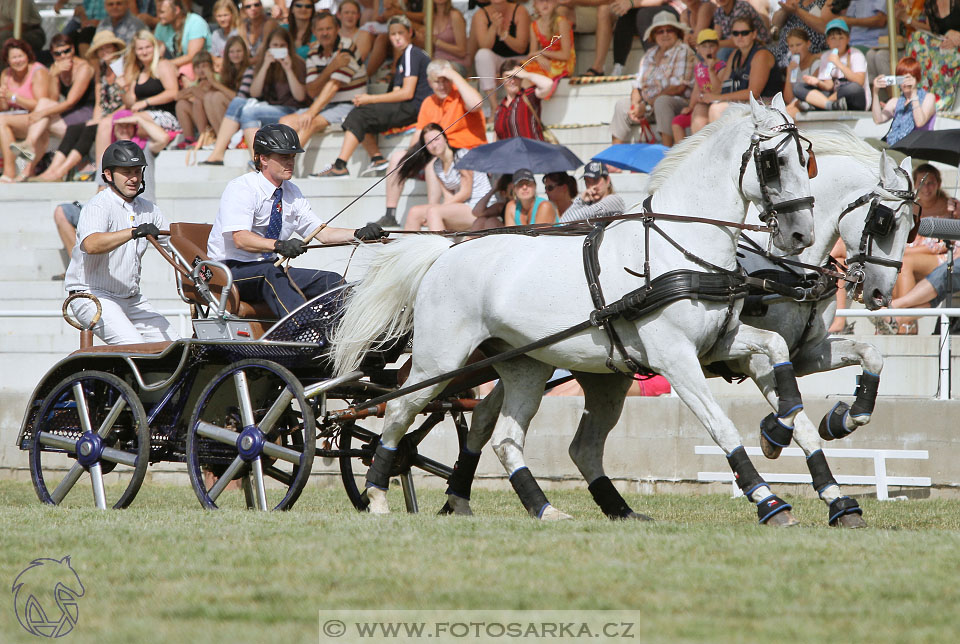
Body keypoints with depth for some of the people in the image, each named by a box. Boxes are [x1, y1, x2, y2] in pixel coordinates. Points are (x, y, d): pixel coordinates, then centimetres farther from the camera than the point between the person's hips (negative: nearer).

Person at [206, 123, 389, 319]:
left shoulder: (292, 193, 11)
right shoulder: (241, 188, -12)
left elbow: (323, 234, 8)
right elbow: (240, 239, -26)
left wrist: (359, 234, -9)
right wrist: (279, 246, -41)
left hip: (271, 270, 8)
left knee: (332, 281, -12)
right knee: (271, 274, -39)